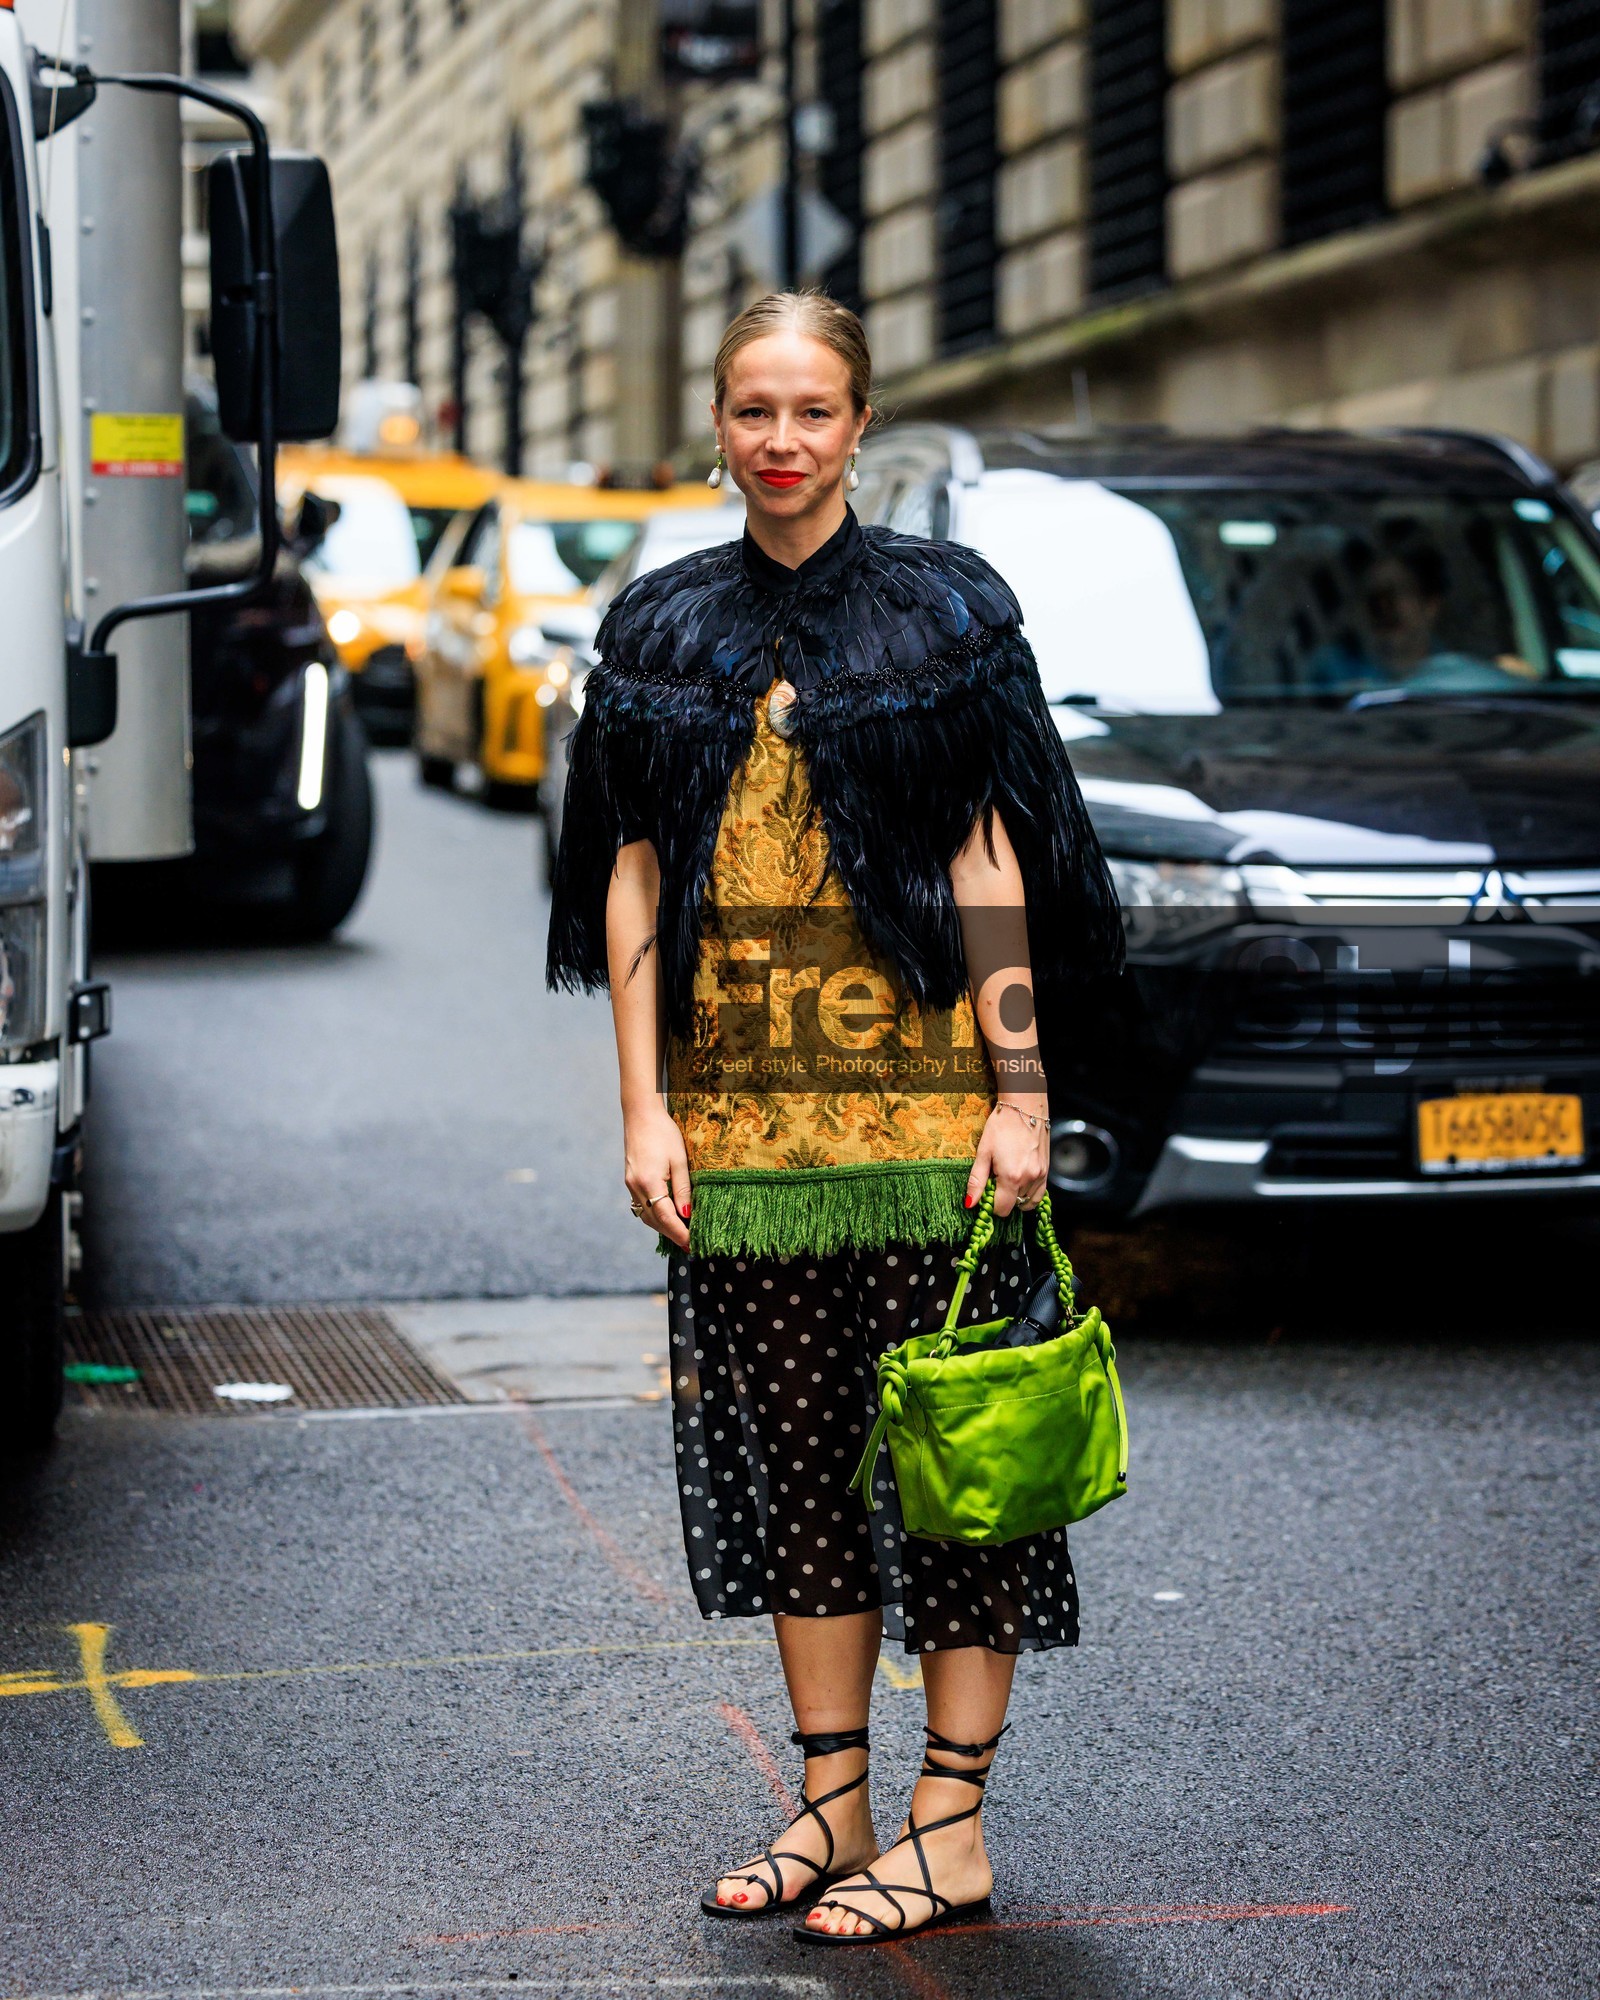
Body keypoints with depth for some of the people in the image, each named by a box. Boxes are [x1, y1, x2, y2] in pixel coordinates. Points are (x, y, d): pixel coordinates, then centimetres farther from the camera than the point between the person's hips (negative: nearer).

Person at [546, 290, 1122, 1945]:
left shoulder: (944, 611, 2)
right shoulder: (661, 631, 10)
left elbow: (992, 864, -1)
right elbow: (634, 876, 8)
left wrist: (1021, 1093, -7)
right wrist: (644, 1107, 1)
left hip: (920, 1108, -3)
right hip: (736, 1113, 3)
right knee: (789, 1453, 9)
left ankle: (950, 1826, 7)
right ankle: (834, 1805, 20)